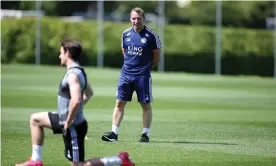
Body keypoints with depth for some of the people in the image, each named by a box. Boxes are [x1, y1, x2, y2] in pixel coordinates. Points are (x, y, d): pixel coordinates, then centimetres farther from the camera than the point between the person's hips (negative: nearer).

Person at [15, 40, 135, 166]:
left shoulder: (73, 74, -23)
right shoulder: (79, 71, 9)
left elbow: (76, 100, -36)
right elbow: (89, 93, 25)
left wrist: (68, 122, -25)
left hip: (73, 126, -10)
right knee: (35, 119, 19)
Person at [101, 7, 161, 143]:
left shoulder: (151, 35, -7)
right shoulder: (126, 34, 5)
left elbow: (156, 57, 3)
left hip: (143, 75, -3)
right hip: (126, 73, 4)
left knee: (146, 105, 3)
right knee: (119, 103, -1)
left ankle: (145, 134, 11)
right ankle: (114, 133, 0)